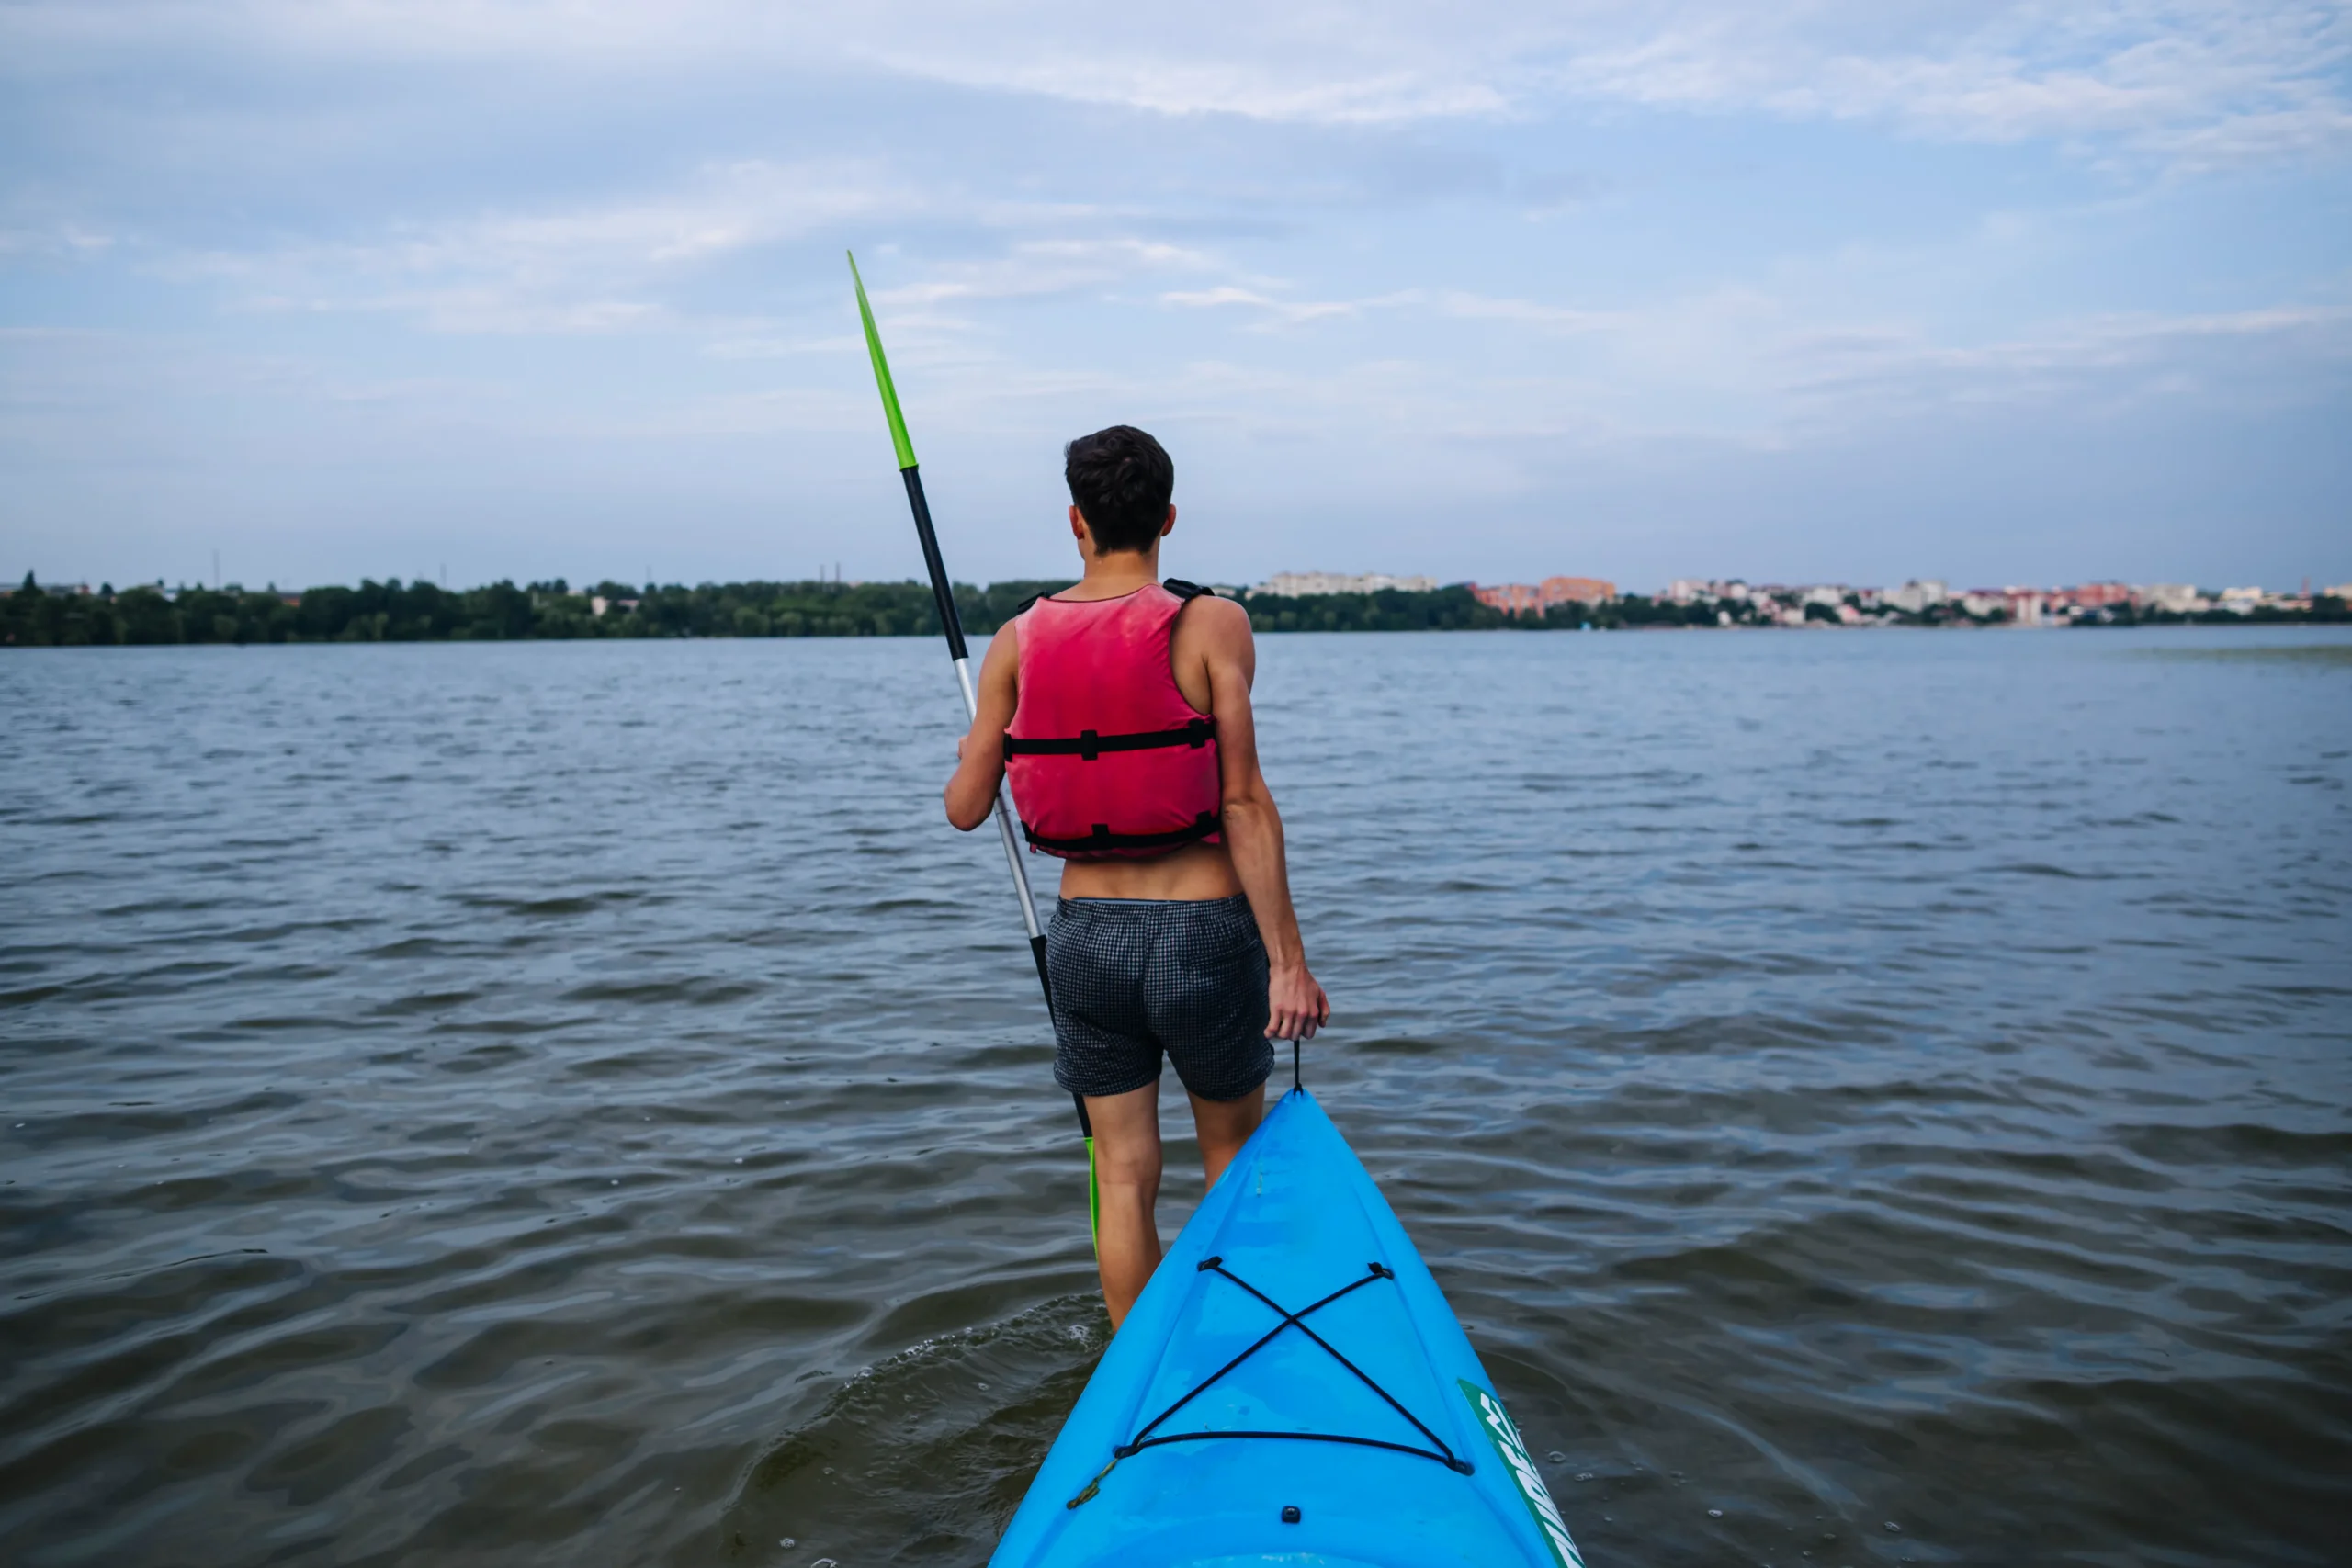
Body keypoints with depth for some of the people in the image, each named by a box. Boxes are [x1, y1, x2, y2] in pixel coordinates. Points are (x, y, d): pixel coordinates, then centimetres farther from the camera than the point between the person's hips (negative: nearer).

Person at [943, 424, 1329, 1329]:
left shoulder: (1019, 641, -1)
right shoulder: (1210, 624, -10)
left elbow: (966, 809, 1)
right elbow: (1244, 804, -15)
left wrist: (967, 758, 25)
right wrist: (1288, 962, -13)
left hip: (1087, 936, 2)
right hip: (1204, 931, -2)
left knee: (1123, 1171, 13)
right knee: (1233, 1151, 20)